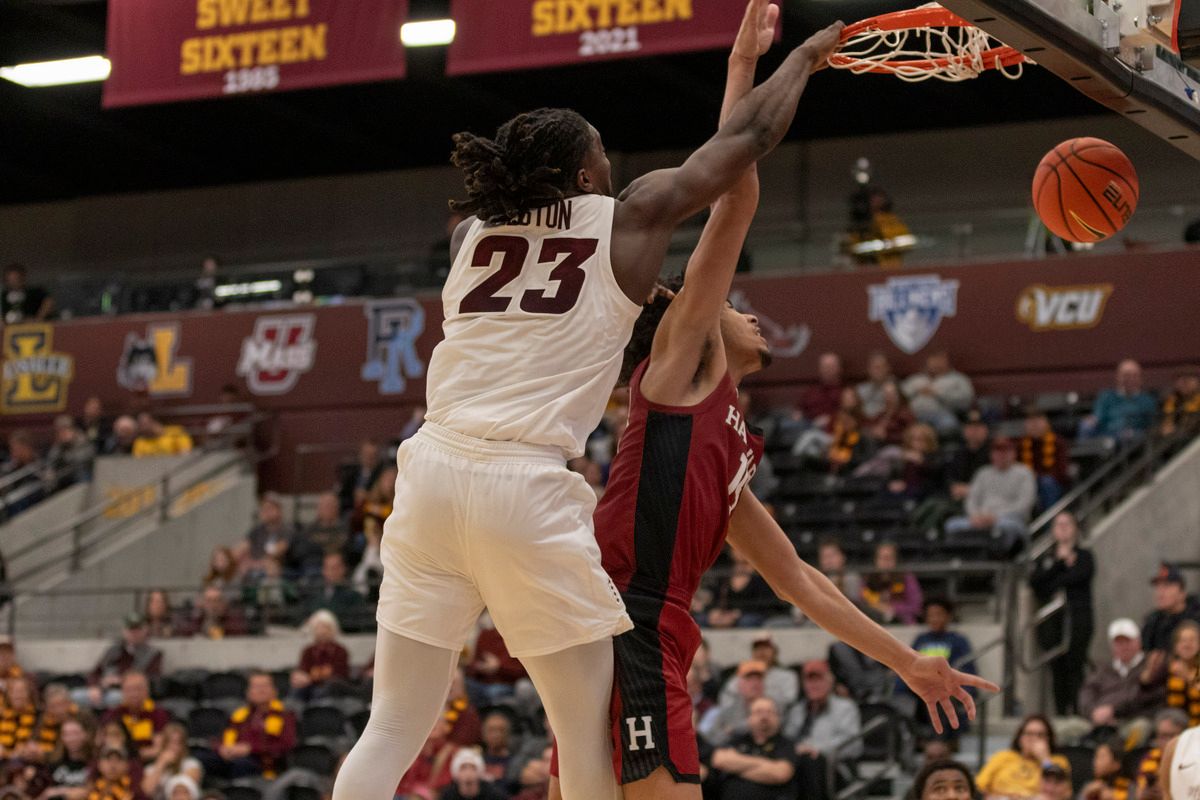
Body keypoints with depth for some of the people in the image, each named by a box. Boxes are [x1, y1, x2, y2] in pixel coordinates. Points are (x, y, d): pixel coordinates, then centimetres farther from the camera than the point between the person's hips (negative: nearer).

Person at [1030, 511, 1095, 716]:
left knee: (1074, 665, -12)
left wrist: (1051, 585, -1)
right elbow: (1035, 581, 2)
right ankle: (1060, 712, -2)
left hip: (1077, 617, -3)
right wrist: (1060, 562, -2)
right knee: (1057, 668, -3)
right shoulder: (1045, 559, 20)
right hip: (1051, 620, 3)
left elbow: (1081, 575, -8)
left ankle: (1076, 712, -17)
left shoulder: (1084, 555, 11)